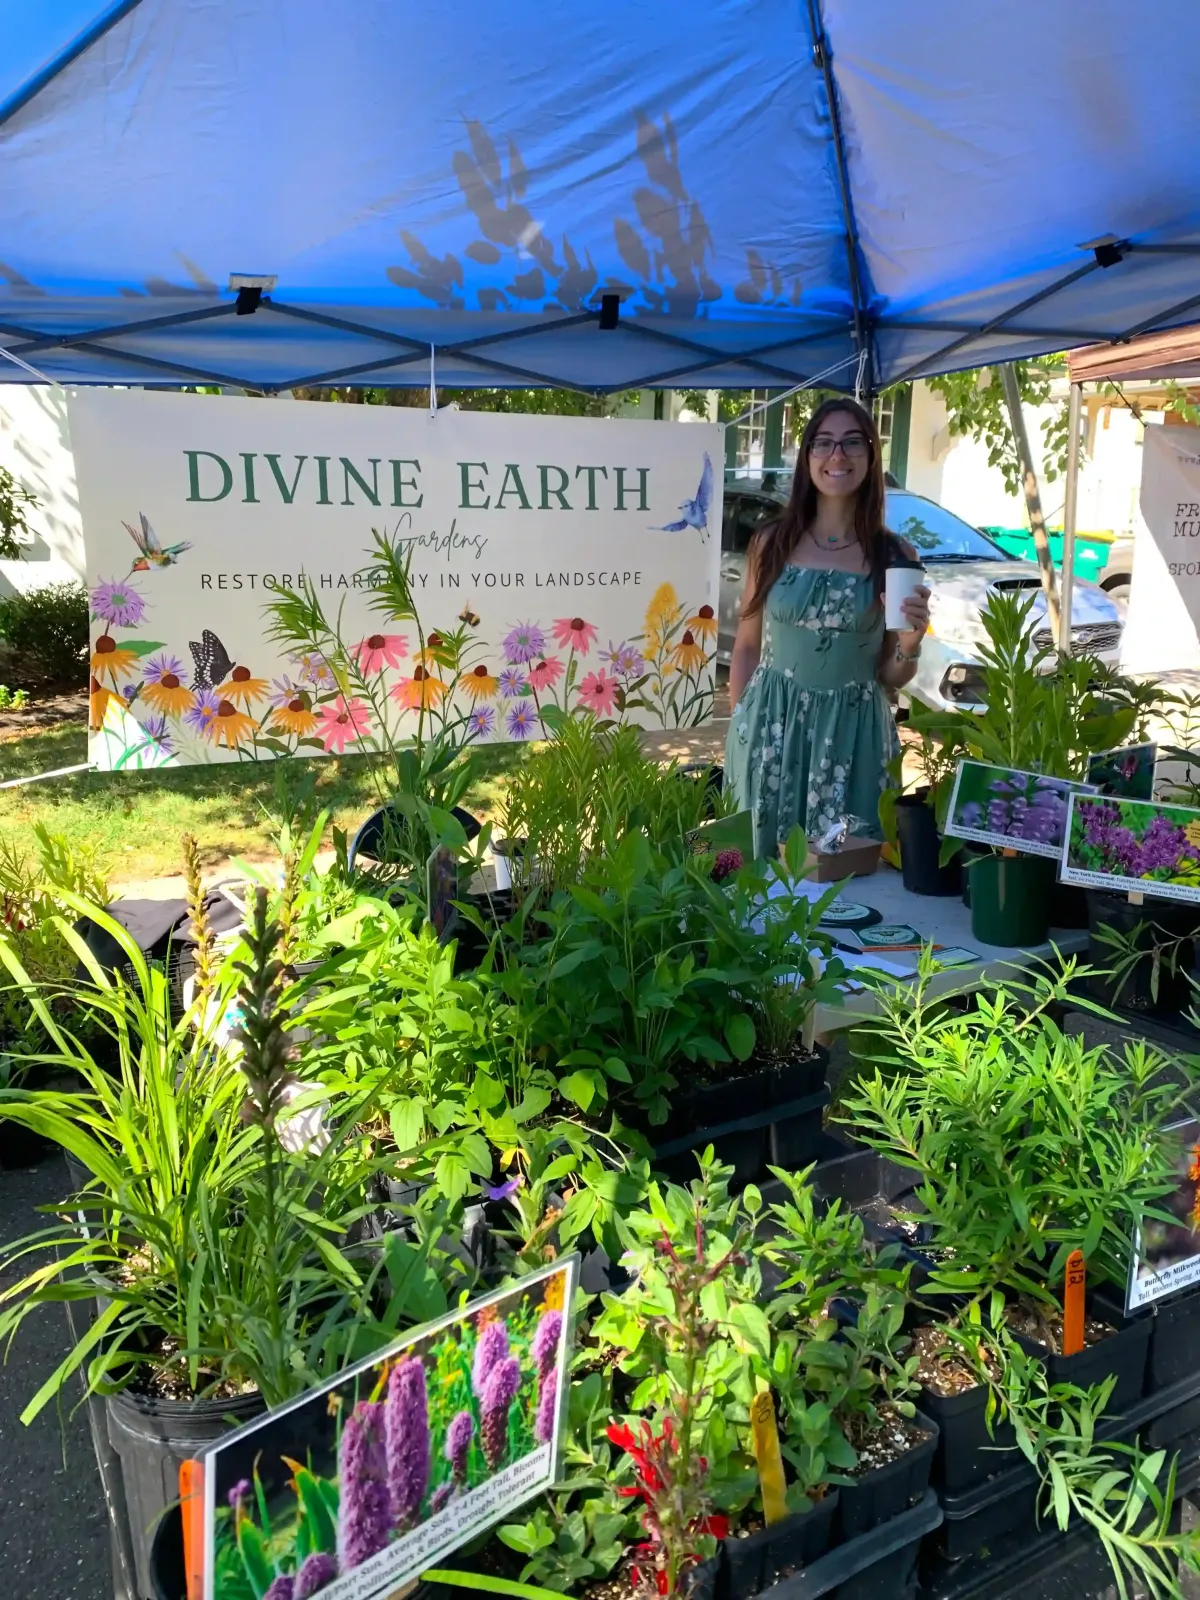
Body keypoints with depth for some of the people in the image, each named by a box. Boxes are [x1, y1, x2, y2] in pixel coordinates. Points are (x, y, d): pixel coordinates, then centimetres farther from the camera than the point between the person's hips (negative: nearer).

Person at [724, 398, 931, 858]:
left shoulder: (895, 556, 0)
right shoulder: (772, 542, 1)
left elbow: (891, 678, 6)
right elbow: (747, 648, 7)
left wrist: (910, 642, -14)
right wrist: (738, 730, 3)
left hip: (852, 735, 0)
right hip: (771, 728, 0)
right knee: (761, 859, 8)